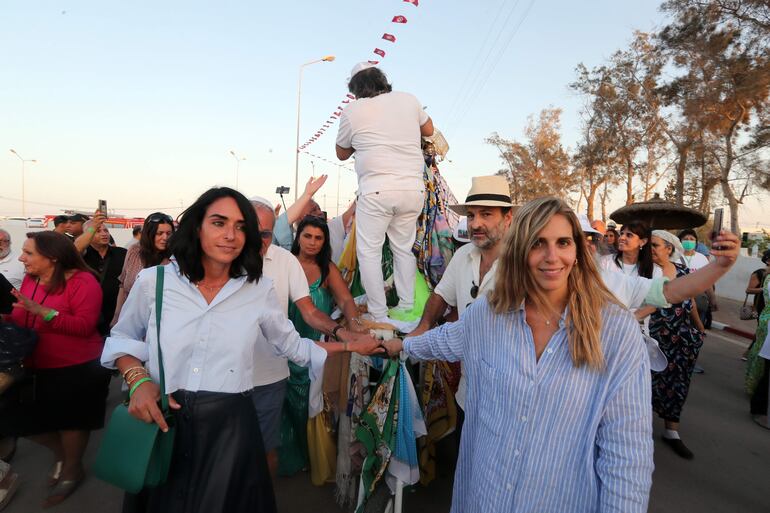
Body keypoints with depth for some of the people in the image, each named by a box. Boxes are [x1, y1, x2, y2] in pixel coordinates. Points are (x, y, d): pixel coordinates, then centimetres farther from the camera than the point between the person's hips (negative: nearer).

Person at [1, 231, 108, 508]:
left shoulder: (82, 281, -19)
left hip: (76, 369, -7)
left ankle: (72, 469, 40)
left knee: (70, 421, 12)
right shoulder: (29, 280, 3)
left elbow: (85, 326, -26)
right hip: (35, 367, 7)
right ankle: (60, 453, 45)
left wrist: (43, 311, -32)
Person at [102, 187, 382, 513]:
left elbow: (291, 345, 8)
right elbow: (122, 338, 10)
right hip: (161, 422, 1)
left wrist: (350, 346, 8)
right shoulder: (153, 281, -4)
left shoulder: (258, 289, -3)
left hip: (229, 426, 0)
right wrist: (138, 379, -8)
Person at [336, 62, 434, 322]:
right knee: (404, 249, 16)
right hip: (414, 188, 4)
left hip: (376, 190, -4)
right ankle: (406, 307, 22)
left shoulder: (352, 111, 3)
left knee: (369, 252, 5)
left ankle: (378, 315, 5)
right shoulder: (408, 100, 10)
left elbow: (342, 153, 17)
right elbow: (428, 130, 27)